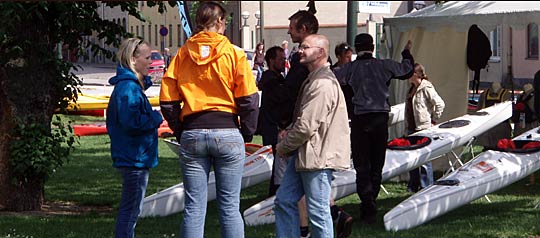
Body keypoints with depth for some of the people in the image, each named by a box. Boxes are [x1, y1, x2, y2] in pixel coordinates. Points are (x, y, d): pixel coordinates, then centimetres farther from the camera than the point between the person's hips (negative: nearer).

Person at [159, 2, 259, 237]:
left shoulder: (182, 55, 5)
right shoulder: (234, 54, -2)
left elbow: (167, 100, 4)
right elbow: (248, 99, -5)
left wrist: (180, 130, 14)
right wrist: (246, 133, 6)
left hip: (191, 136, 2)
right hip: (228, 134, -2)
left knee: (193, 208, 4)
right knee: (229, 207, 2)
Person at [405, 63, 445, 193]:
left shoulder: (426, 88, -12)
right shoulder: (412, 88, 15)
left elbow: (440, 104, -15)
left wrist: (434, 120, -11)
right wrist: (408, 126, 17)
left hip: (423, 128, -9)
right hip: (412, 128, 9)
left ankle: (426, 186, 0)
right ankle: (413, 186, 22)